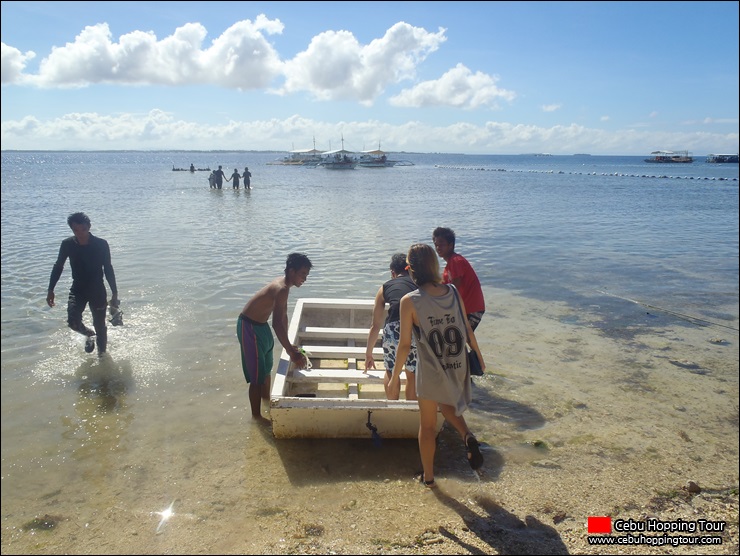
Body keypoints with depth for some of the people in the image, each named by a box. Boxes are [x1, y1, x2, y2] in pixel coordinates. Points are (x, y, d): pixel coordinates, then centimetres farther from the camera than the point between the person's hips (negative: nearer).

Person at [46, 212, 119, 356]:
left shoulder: (101, 244, -15)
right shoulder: (67, 244, -10)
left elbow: (108, 269, -5)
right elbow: (58, 267, 4)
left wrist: (114, 293, -4)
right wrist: (50, 290, 3)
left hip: (97, 290, -1)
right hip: (78, 290, 2)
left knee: (100, 327, 5)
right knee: (73, 322, -18)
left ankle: (102, 354, 30)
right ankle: (89, 334, 17)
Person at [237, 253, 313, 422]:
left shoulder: (283, 283, 1)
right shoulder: (281, 289, -30)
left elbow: (283, 315, 11)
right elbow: (277, 324, -38)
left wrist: (288, 344, 12)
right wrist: (292, 352, -38)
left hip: (261, 325, 10)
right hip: (249, 327, -10)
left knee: (267, 366, 26)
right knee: (257, 375, -2)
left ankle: (266, 396, 48)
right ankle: (256, 415, 11)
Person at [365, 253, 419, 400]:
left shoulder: (385, 287, 25)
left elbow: (375, 325, 29)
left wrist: (368, 354, 41)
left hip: (394, 328, -1)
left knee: (391, 372, 24)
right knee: (412, 374, 23)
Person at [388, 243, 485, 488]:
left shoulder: (409, 301, -17)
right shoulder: (453, 292, -6)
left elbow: (405, 344, -15)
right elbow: (468, 329, 3)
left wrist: (395, 378, -4)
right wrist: (479, 357, 18)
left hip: (430, 373, -4)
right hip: (457, 368, 4)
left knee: (428, 425, 16)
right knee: (448, 406, 31)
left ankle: (428, 476, 31)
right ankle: (467, 436, 5)